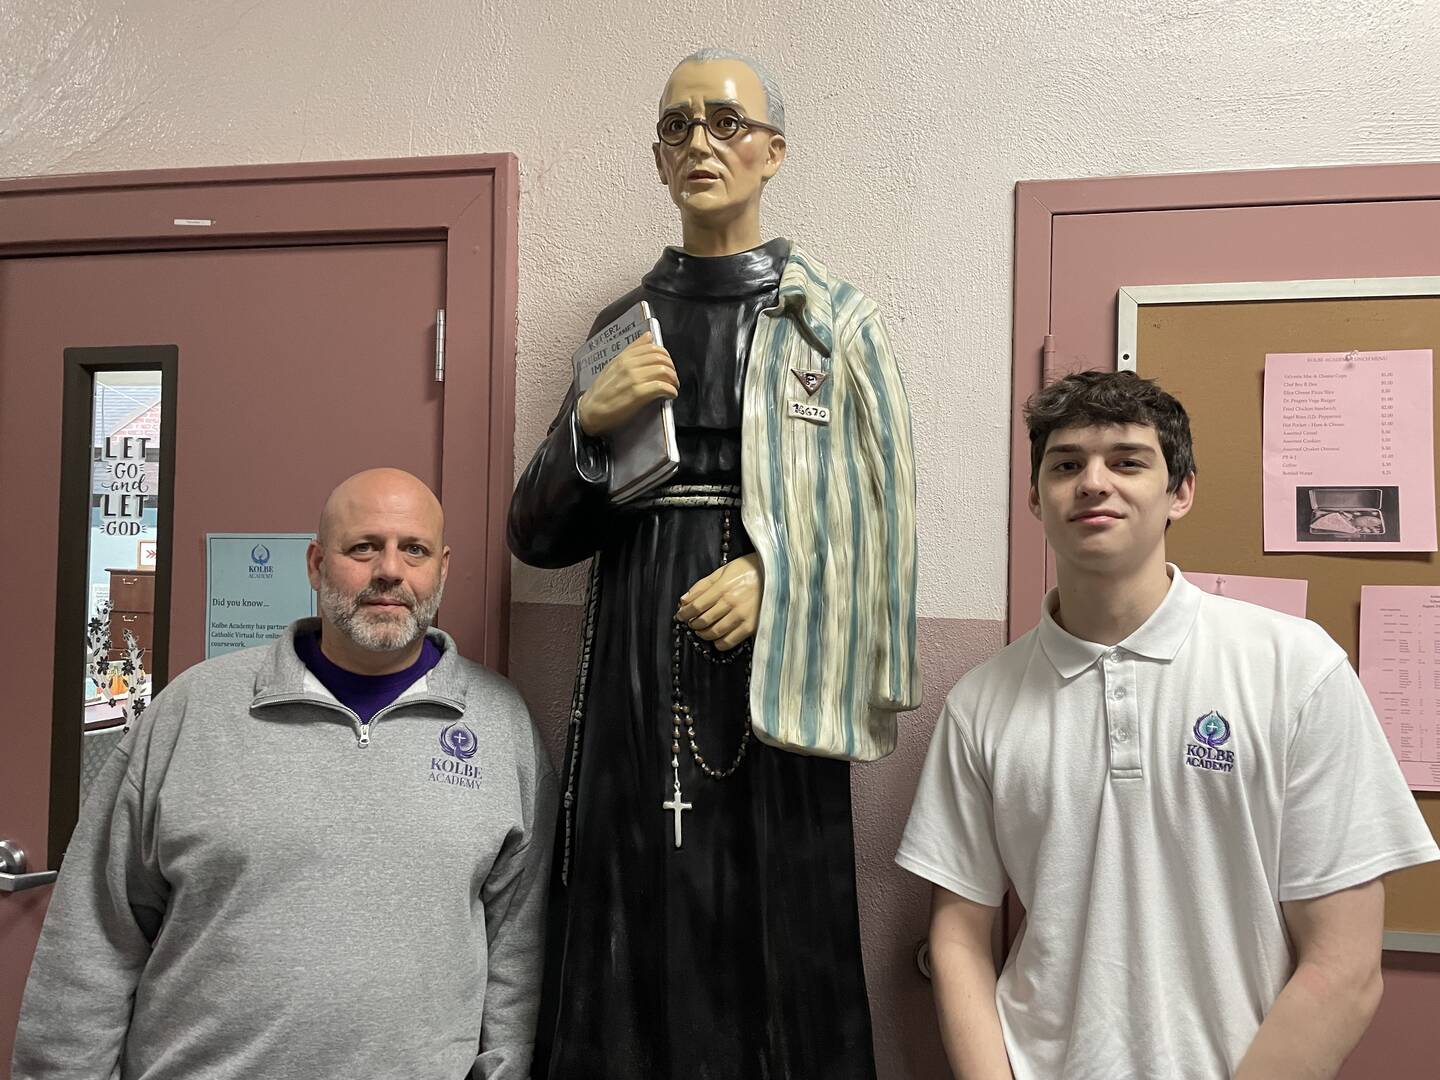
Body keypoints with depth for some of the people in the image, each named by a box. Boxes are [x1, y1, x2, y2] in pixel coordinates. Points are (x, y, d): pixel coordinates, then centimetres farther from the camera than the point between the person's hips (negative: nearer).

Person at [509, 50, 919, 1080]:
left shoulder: (835, 318, 6)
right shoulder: (622, 326, 13)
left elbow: (883, 516, 3)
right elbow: (538, 536, 12)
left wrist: (773, 570, -13)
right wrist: (590, 423, -5)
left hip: (771, 673, -2)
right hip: (635, 678, 3)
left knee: (776, 950, 0)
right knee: (632, 953, 3)